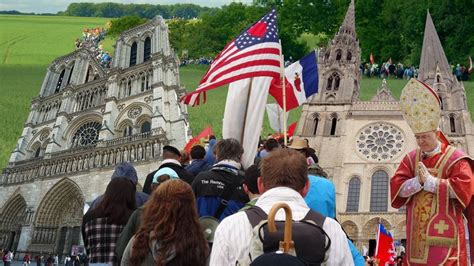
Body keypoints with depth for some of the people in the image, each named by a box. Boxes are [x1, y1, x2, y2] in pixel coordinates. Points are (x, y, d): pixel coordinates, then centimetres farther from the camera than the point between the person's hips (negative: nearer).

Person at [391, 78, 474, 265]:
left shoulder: (455, 158, 0)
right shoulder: (411, 158, 13)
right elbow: (396, 187, 3)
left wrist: (430, 182, -10)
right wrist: (419, 181, -15)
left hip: (443, 234, -4)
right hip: (417, 235, 4)